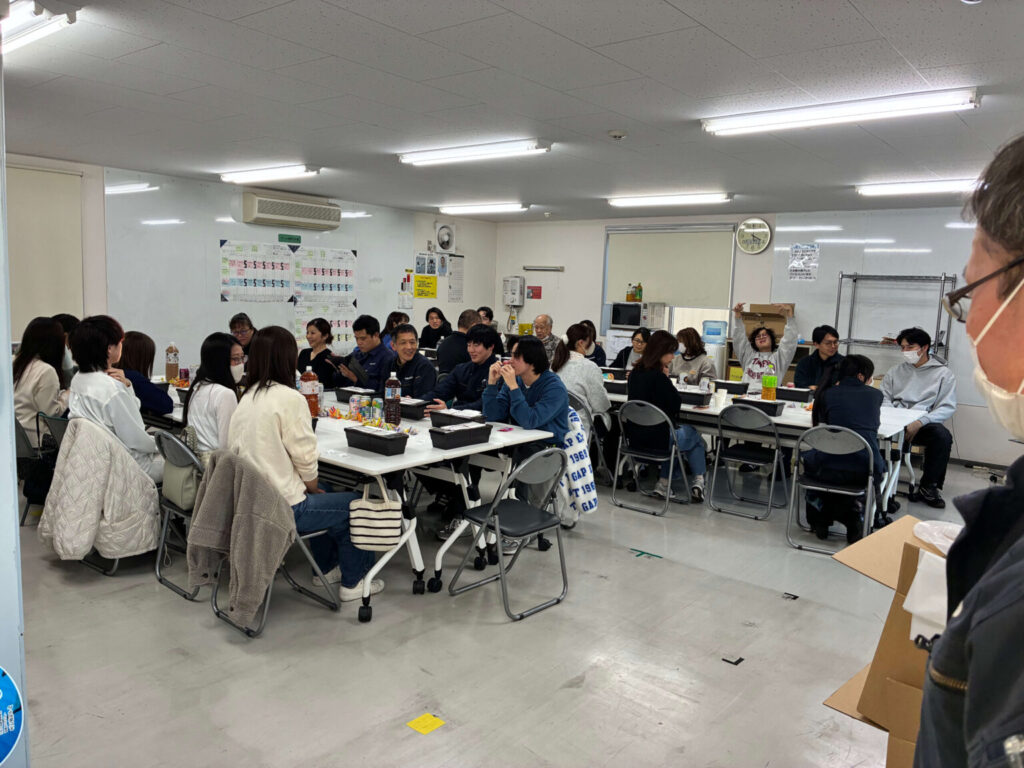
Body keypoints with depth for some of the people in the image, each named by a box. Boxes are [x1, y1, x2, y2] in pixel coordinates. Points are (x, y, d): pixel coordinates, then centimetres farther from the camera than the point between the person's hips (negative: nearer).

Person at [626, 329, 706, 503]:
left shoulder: (635, 373, 3)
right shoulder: (658, 377, -23)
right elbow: (675, 405, -11)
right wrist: (666, 378, -7)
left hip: (636, 436, 7)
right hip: (657, 438, -7)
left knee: (683, 430, 32)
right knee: (695, 435, 23)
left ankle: (664, 482, 26)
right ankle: (698, 481, 20)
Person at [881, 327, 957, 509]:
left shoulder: (943, 374, 8)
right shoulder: (895, 371, 19)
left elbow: (948, 407, -2)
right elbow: (884, 398, 12)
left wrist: (920, 422, -18)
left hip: (923, 424, -1)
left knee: (943, 436, -35)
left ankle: (928, 487, -14)